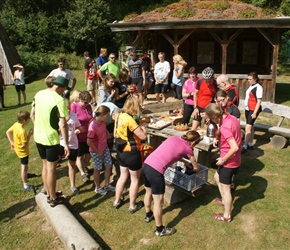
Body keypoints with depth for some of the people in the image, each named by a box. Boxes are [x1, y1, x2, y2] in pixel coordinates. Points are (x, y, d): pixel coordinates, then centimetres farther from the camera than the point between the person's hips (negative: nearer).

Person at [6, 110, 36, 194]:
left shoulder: (16, 124, -9)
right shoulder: (22, 131, -35)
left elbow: (8, 132, 4)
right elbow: (24, 144, -29)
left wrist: (12, 142, 11)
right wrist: (30, 134, -25)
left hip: (18, 148, 9)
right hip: (23, 151, -9)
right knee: (24, 167, 2)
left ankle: (25, 174, 56)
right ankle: (26, 186, 12)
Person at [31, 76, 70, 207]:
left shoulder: (38, 94, 3)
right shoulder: (59, 100, -19)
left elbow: (32, 115, 12)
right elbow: (63, 124, -22)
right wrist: (66, 144, -18)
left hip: (38, 137, 7)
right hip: (51, 138, -7)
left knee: (45, 166, 20)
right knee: (51, 168, 6)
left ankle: (49, 194, 35)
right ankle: (53, 199, 22)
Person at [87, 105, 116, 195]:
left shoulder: (103, 122, -6)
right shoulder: (93, 126, -28)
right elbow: (89, 142, -25)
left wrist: (107, 134, 2)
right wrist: (98, 152, -16)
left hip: (105, 148, 7)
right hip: (96, 151, -7)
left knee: (109, 166, 12)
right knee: (97, 169, 9)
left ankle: (107, 185, 30)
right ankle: (98, 188, 29)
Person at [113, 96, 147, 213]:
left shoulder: (119, 116, 1)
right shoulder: (130, 119, -25)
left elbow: (116, 134, 12)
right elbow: (143, 136, -24)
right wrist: (143, 129, -4)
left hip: (121, 151, 8)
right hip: (131, 153, -8)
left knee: (123, 176, 24)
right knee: (135, 179, 11)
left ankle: (117, 201, 36)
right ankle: (132, 206, 24)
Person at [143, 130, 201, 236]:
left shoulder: (173, 138, 16)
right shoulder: (187, 148, 1)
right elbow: (196, 168, 18)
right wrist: (193, 167, 40)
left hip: (146, 164, 8)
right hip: (156, 171, -8)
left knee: (148, 193, 30)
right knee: (158, 202, 10)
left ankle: (148, 215, 53)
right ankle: (160, 229, 27)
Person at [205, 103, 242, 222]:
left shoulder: (225, 127, -29)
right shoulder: (232, 118, -2)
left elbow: (235, 147, -35)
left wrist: (223, 159, -21)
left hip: (229, 162, -9)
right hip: (234, 159, 9)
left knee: (225, 189, 9)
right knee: (217, 177, 29)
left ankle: (227, 216, 27)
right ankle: (225, 200, 48)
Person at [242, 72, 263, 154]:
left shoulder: (258, 87, -14)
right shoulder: (251, 86, 11)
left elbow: (259, 101, -16)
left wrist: (255, 113, -19)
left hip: (253, 110, -8)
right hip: (247, 109, 9)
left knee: (248, 128, -10)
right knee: (250, 127, 15)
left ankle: (245, 147, -6)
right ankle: (250, 144, 25)